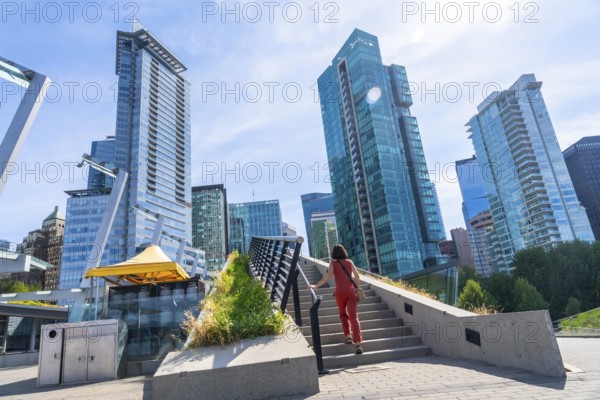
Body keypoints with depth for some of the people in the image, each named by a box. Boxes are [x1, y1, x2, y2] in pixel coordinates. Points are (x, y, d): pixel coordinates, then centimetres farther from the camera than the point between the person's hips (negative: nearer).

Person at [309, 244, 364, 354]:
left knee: (343, 314, 22)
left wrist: (316, 286, -5)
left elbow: (327, 277, -8)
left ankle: (348, 336, 20)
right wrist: (357, 287, 17)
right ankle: (358, 343, -12)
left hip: (340, 291, -1)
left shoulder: (333, 263, 1)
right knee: (353, 316, -4)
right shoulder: (349, 262, 8)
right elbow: (356, 275, 5)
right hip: (351, 290, 1)